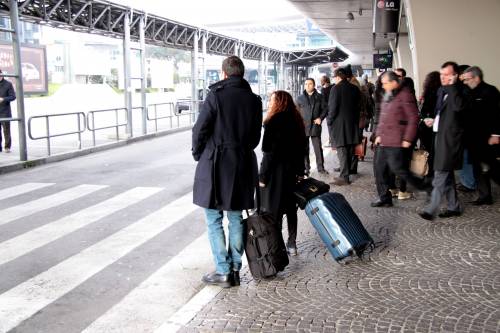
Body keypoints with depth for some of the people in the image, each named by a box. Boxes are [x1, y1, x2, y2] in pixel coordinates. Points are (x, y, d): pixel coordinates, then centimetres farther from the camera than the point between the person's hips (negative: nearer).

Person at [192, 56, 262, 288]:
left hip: (215, 166, -5)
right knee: (236, 219, 13)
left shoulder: (216, 96, -11)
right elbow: (255, 136, 9)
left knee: (214, 221, 4)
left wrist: (198, 154, 7)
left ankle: (224, 272, 6)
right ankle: (235, 270, 19)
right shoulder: (254, 100, 5)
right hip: (242, 166, 5)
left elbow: (200, 129, -9)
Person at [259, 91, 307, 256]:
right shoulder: (296, 120, 6)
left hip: (276, 172, -7)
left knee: (273, 209, 1)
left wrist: (262, 176, -12)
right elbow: (302, 147, 12)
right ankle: (291, 244, 23)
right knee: (291, 208, 15)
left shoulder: (274, 121, -16)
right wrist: (300, 171, 19)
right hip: (292, 171, 7)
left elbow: (269, 152, -18)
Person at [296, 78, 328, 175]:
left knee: (318, 148, 2)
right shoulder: (300, 98, 7)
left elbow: (325, 109, 8)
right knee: (304, 149, 6)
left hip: (315, 126, -1)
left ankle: (320, 167, 9)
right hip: (303, 127, 1)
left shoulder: (319, 97, 6)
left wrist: (320, 118, -6)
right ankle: (306, 168, 14)